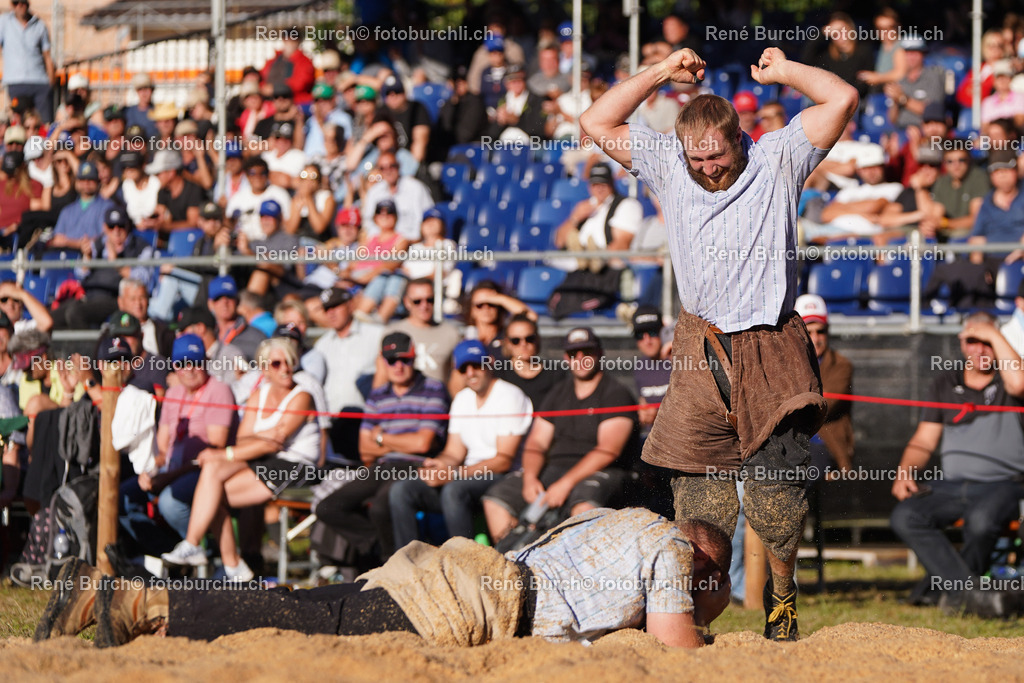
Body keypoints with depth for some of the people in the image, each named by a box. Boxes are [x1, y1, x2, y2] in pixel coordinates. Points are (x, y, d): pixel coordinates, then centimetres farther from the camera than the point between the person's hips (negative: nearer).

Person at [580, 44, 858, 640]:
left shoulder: (777, 160, 5)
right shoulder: (668, 164, 12)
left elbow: (842, 100, -2)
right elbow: (596, 125, 10)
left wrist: (784, 71, 9)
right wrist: (661, 74, 10)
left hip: (772, 352, -2)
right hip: (702, 351, 2)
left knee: (778, 493, -9)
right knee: (701, 498, -5)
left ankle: (782, 592, 11)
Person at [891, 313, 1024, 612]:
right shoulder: (945, 385, 18)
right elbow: (923, 442, 17)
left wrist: (995, 336, -9)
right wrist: (904, 474, -3)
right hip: (950, 484, 4)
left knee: (980, 520, -38)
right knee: (904, 517, -25)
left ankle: (940, 587, -16)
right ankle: (967, 593, -33)